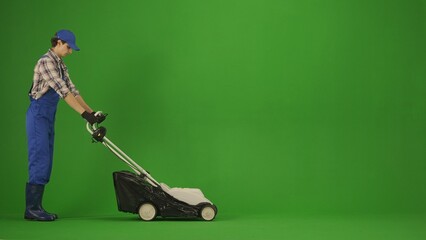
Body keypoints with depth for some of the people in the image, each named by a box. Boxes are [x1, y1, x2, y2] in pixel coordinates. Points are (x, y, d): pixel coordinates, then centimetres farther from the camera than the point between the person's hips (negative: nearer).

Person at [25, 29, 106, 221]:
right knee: (40, 161, -9)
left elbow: (72, 90, 11)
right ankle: (32, 209, -5)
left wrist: (92, 112, 2)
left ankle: (35, 208, 11)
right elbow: (63, 92, -24)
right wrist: (85, 114, -27)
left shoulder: (60, 65, 14)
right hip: (38, 116, -9)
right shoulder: (46, 62, -16)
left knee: (45, 163, 8)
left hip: (48, 117, 9)